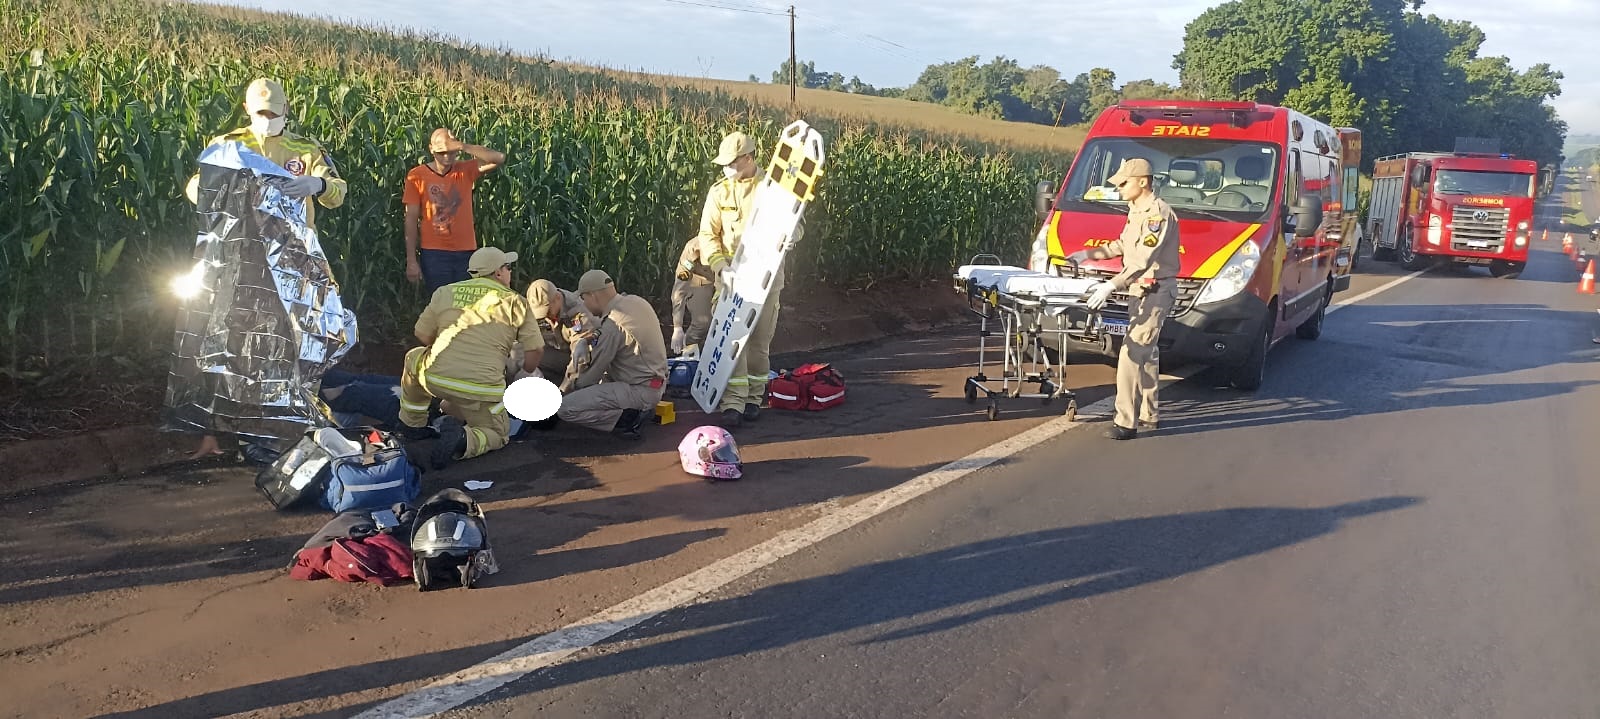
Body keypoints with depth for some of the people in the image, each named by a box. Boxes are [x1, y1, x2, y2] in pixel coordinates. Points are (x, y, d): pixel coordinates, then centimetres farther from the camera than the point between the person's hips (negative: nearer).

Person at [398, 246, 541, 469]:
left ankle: (413, 425, 34)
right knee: (497, 433, 18)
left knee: (414, 358, 34)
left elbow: (423, 335, 18)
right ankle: (463, 440, -13)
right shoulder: (516, 302, 5)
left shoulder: (445, 292, 11)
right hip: (482, 389, -3)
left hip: (435, 378, 3)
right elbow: (533, 354, 6)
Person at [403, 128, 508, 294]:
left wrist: (463, 147, -19)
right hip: (434, 253, -2)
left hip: (466, 252, 2)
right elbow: (411, 219, -3)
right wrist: (411, 260, -7)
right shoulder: (417, 176, -3)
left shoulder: (466, 171, 3)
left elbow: (499, 159, -10)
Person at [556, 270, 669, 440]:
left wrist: (569, 387, 6)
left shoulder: (613, 325, -22)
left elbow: (593, 372, -12)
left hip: (639, 391, -9)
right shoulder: (636, 301, 2)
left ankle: (626, 419, -9)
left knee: (565, 409, -15)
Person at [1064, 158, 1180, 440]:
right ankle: (1148, 415, 28)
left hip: (1155, 292, -11)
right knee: (1145, 353, 17)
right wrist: (1087, 254, 20)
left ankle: (1126, 422, -13)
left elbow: (1143, 260, -29)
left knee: (1132, 354, -14)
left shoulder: (1157, 213, -20)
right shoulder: (1137, 210, 13)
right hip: (1141, 291, 11)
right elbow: (1123, 246, 26)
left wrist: (1112, 285, -36)